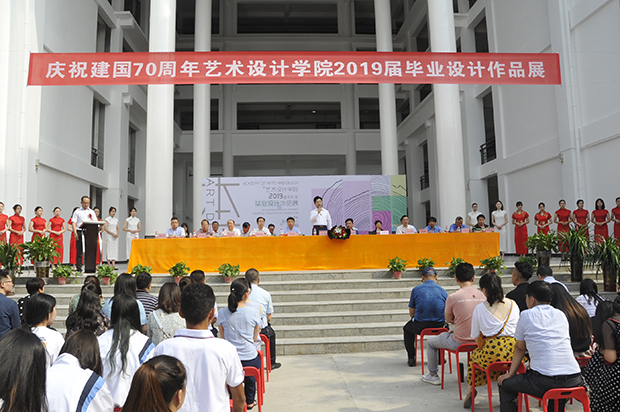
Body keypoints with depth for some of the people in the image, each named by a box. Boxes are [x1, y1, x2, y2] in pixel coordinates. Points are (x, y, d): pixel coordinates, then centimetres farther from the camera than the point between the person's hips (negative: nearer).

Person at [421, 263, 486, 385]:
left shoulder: (452, 298, -17)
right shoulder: (482, 295, -4)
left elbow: (448, 319, -1)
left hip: (459, 343, -5)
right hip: (478, 341, 5)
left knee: (430, 342, 19)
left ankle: (433, 375, 31)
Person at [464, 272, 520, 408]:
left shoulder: (479, 309, -2)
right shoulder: (513, 304, 6)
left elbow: (476, 336, 5)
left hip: (490, 353, -3)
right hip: (512, 352, 3)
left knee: (473, 355, 26)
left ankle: (471, 389, 27)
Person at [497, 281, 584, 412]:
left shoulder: (526, 315, 4)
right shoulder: (561, 315, 18)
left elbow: (520, 348, 12)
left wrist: (511, 373, 24)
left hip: (545, 381, -6)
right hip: (573, 380, 6)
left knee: (504, 384, 13)